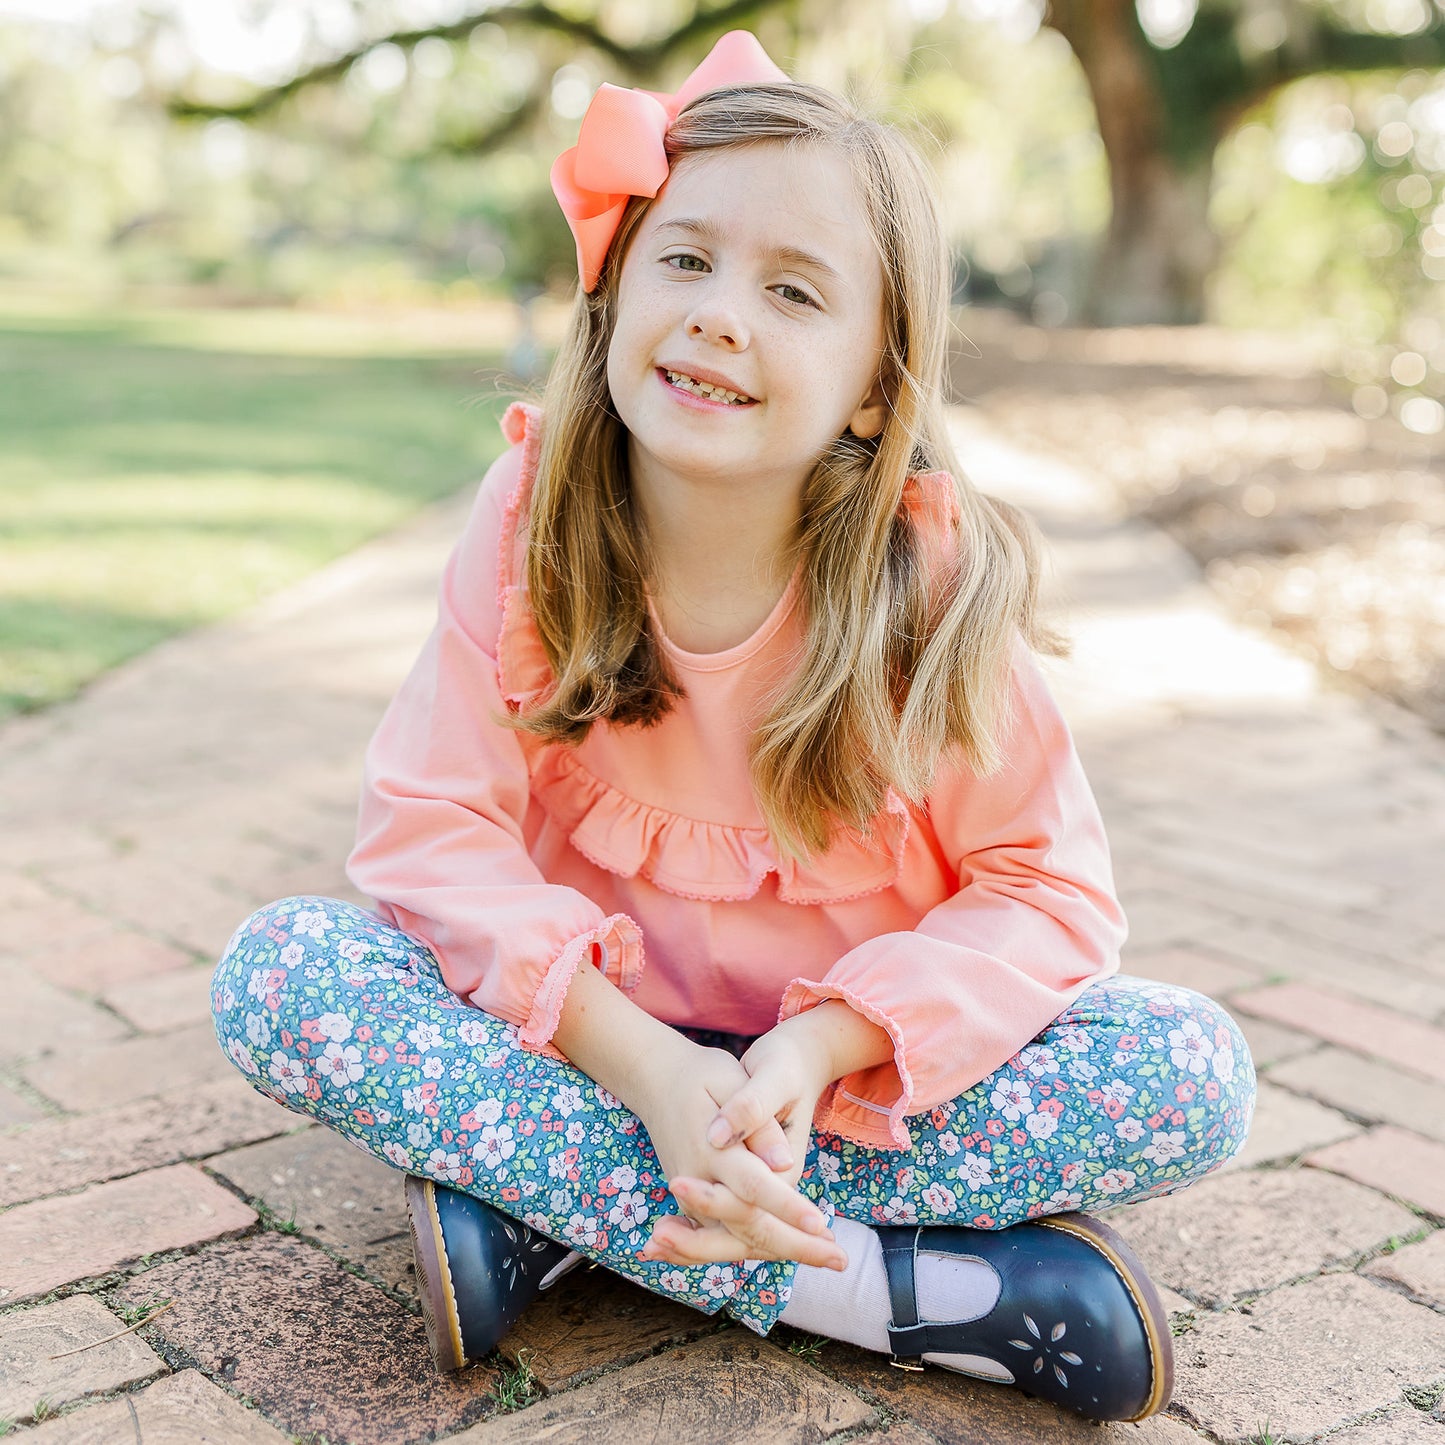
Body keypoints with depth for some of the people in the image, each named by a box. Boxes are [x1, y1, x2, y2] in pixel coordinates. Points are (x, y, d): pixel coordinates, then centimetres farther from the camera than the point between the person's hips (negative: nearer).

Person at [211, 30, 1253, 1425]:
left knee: (1192, 1073, -24)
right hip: (591, 1035, 1)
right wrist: (644, 1063, -28)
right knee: (275, 973, -24)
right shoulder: (530, 526, -14)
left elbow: (1047, 893, -14)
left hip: (857, 1064, 0)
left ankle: (545, 1210, -21)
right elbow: (431, 823, -15)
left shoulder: (934, 578, -17)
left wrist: (818, 1047, -29)